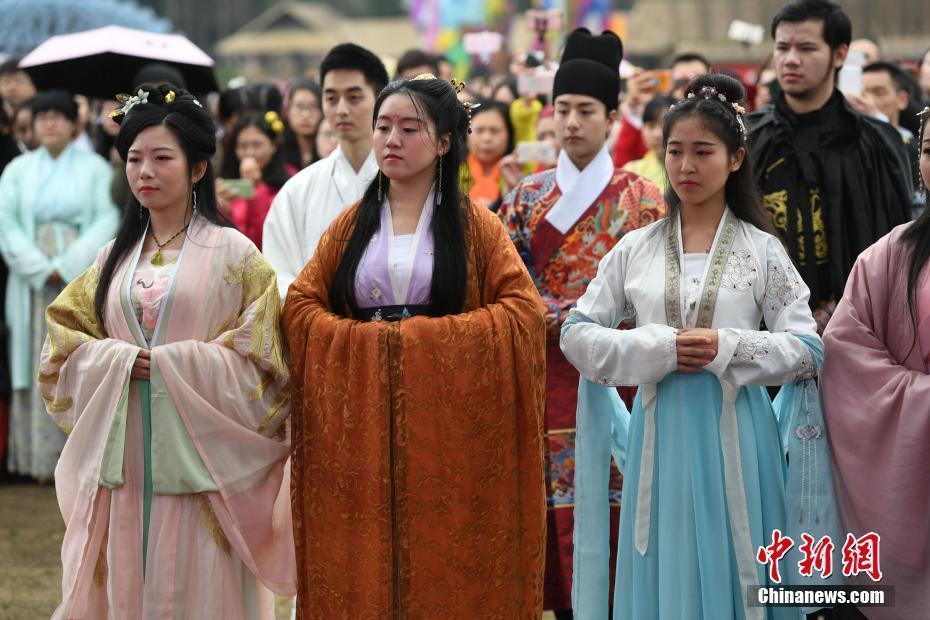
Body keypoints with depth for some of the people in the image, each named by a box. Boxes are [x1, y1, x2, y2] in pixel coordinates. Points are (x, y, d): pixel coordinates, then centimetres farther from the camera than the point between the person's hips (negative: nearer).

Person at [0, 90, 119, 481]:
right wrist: (41, 269, -11)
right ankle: (42, 457, -1)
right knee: (40, 368, -2)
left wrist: (67, 267, -13)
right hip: (34, 283, 2)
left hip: (83, 279, -1)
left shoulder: (94, 168, 6)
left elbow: (108, 221, -4)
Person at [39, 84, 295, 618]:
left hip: (198, 458, -4)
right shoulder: (114, 258, 12)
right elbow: (66, 346, 10)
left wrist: (169, 364, -12)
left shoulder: (233, 254, -1)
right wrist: (122, 362, -9)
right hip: (124, 460, 4)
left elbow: (258, 359, -6)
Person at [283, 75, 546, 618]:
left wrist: (432, 336, -14)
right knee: (362, 560, 0)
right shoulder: (352, 224, 12)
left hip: (447, 425, -2)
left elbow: (522, 309, -5)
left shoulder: (474, 225, 4)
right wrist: (363, 339, -11)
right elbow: (301, 304, 7)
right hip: (360, 430, 2)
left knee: (444, 562, -3)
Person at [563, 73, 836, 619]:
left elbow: (809, 349, -2)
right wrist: (657, 349, -11)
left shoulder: (762, 250, 1)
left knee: (731, 573, 3)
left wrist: (728, 349, -16)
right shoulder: (635, 249, 6)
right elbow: (578, 334, 4)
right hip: (660, 437, 2)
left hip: (735, 442, -2)